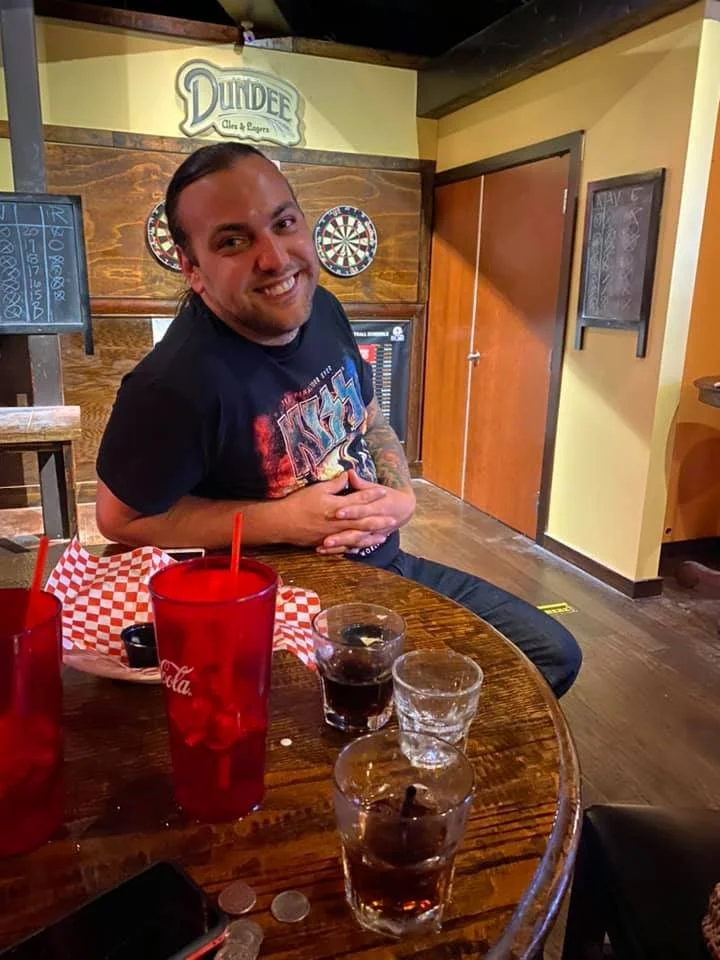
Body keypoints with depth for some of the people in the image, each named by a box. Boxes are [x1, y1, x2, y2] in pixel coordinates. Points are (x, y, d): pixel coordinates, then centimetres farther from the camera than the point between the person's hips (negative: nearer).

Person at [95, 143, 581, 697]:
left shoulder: (322, 309, -3)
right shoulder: (176, 381, -27)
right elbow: (121, 519, -16)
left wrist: (401, 495, -8)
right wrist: (278, 521, -22)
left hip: (386, 565, 7)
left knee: (554, 655, 13)